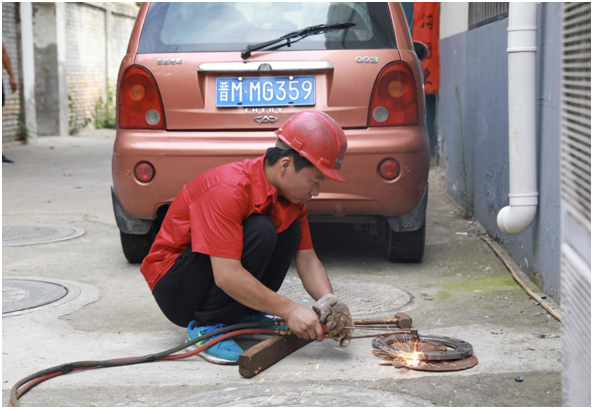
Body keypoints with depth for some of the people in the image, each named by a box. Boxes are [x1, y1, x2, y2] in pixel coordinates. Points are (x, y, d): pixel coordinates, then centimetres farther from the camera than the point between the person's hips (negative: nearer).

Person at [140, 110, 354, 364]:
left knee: (291, 229, -7)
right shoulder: (228, 189, -30)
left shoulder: (290, 195, -2)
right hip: (174, 285, -8)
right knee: (259, 232, -29)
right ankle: (206, 326, -18)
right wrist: (289, 310, -33)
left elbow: (307, 259, -1)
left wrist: (329, 302, -21)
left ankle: (244, 316, 0)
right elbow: (226, 275, -35)